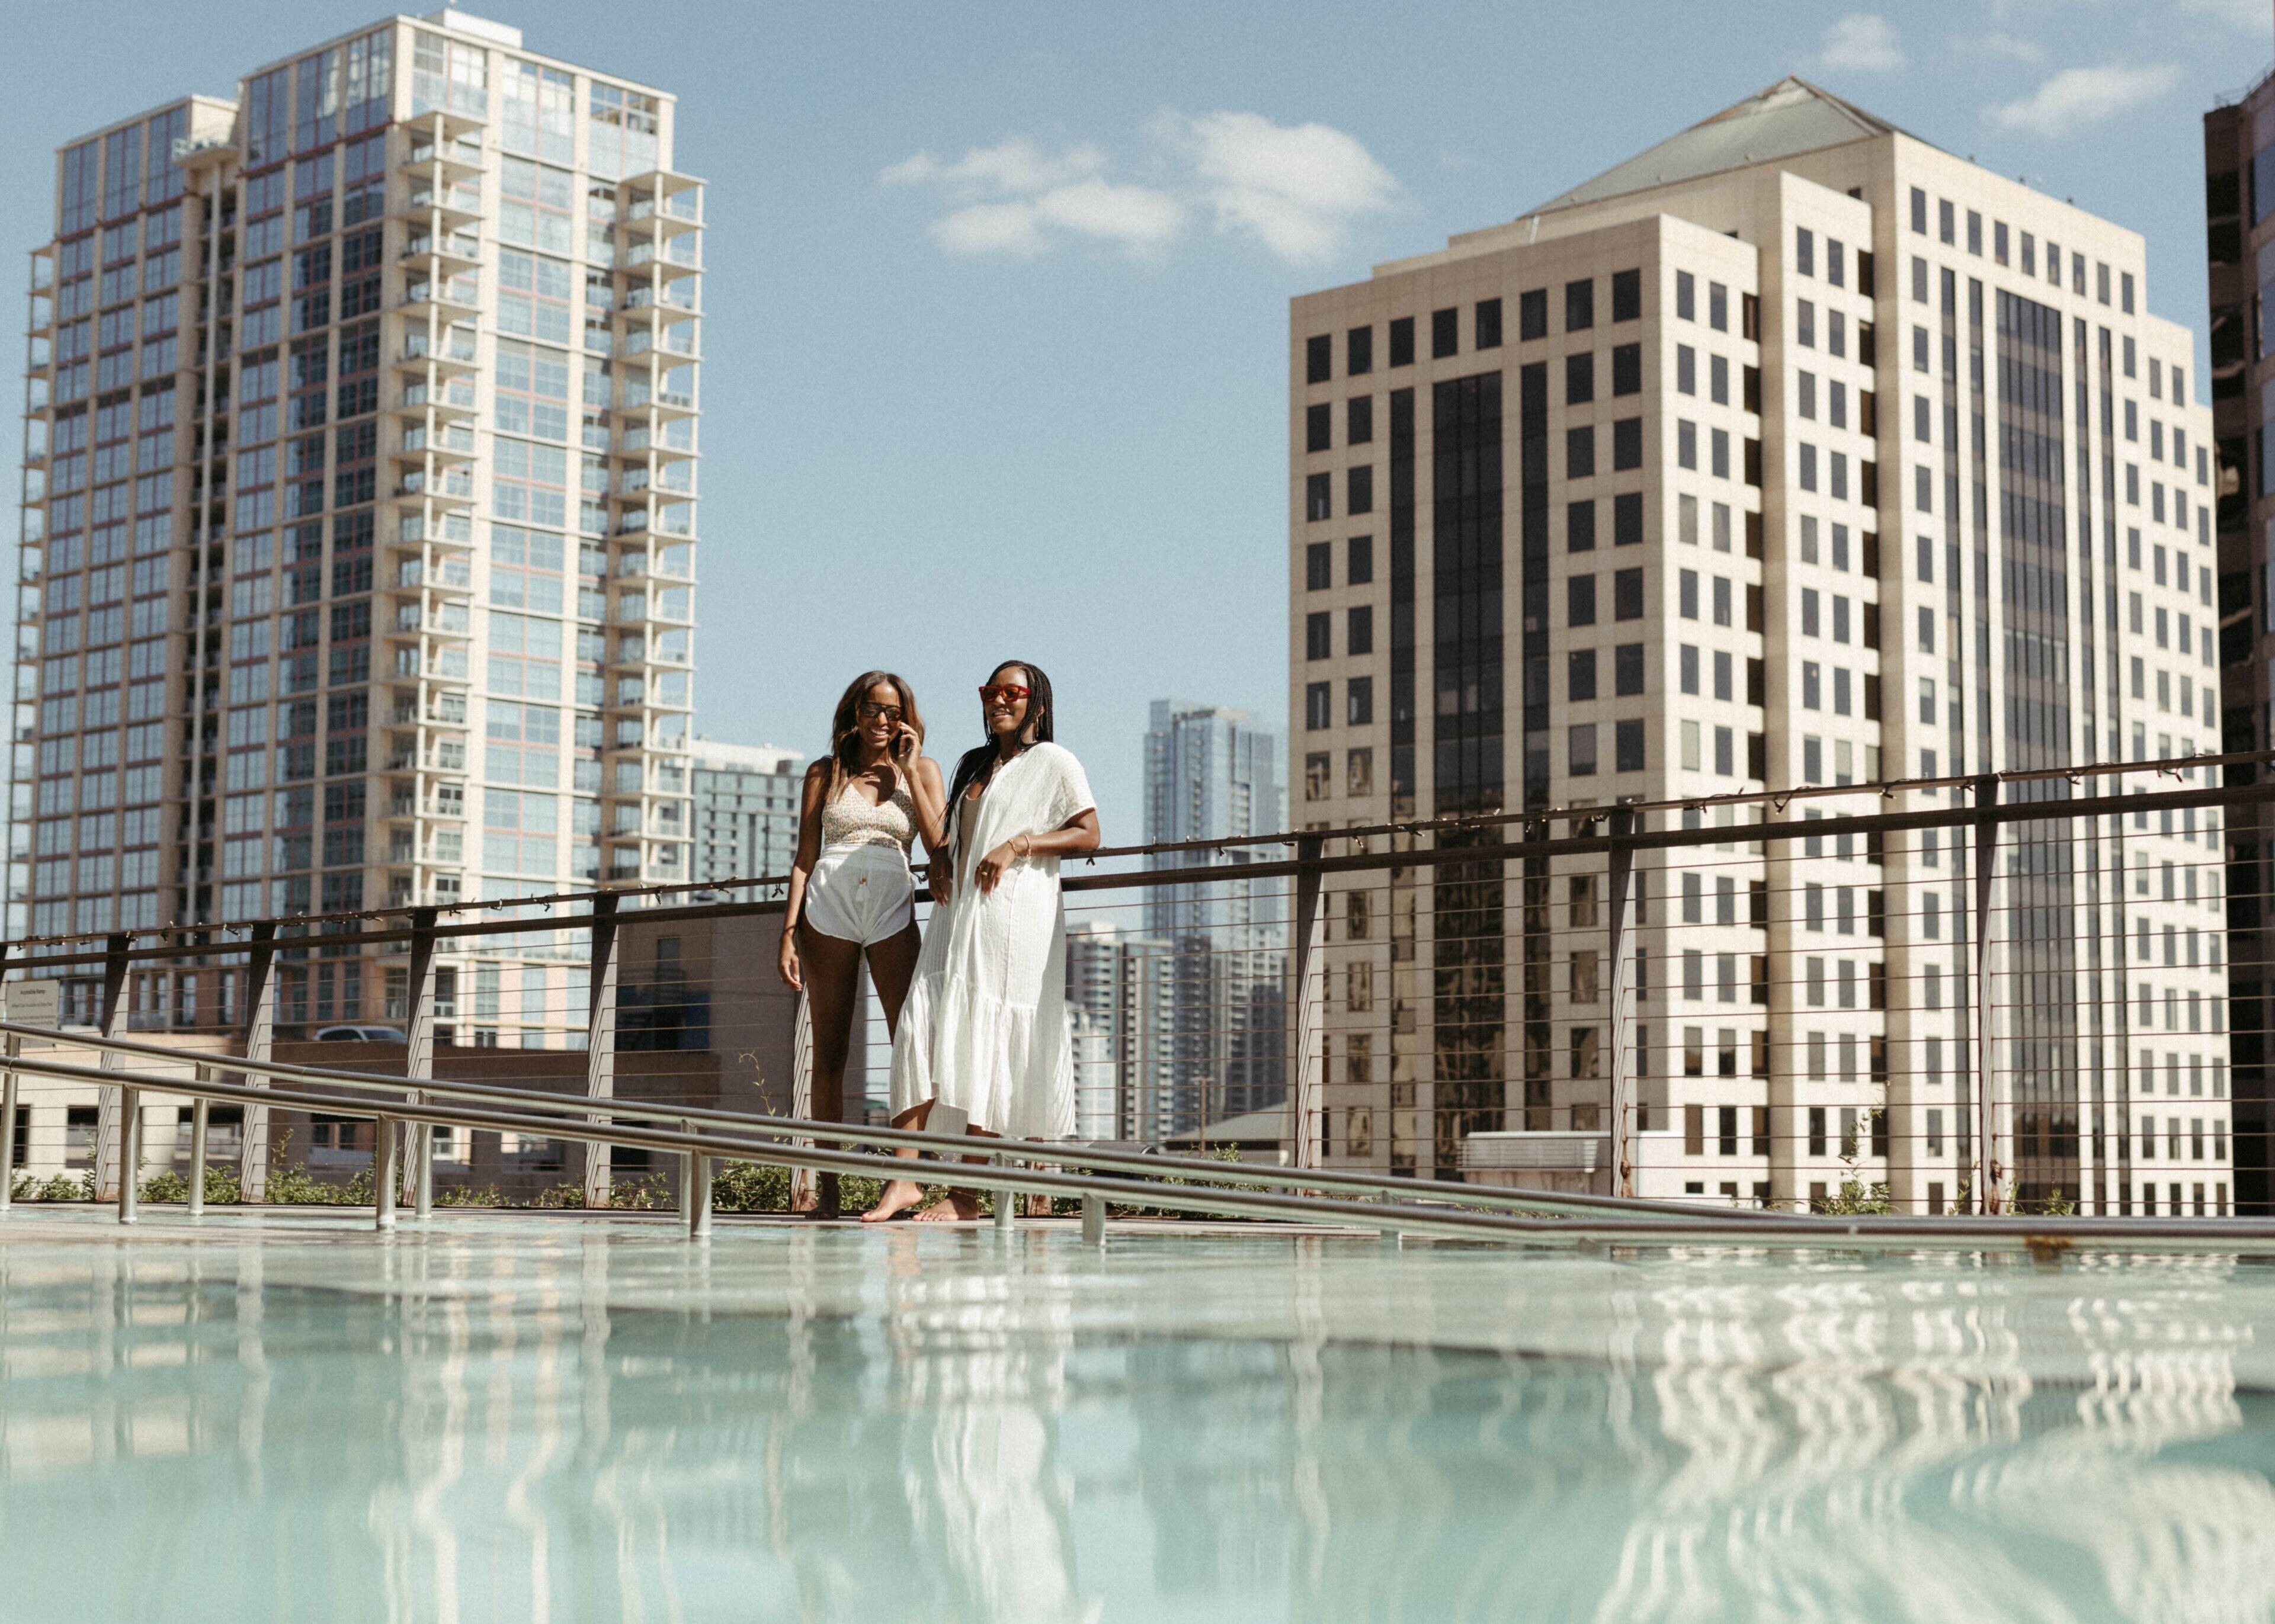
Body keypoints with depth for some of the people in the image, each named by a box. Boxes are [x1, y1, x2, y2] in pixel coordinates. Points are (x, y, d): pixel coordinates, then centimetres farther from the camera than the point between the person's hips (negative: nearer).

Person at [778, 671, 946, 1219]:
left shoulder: (921, 770, 12)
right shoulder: (825, 773, 13)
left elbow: (939, 846, -2)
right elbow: (804, 859, 11)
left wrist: (910, 770, -2)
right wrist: (789, 931, 1)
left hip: (892, 911, 0)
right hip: (829, 908, 0)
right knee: (829, 1052, 1)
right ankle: (827, 1188, 3)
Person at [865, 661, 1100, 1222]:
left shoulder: (1053, 762, 3)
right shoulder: (972, 765, 24)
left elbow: (1089, 835, -4)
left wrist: (1017, 846, -14)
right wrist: (939, 860, 12)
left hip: (1014, 918, -6)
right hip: (957, 915, 7)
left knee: (990, 1049, -8)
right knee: (919, 1033, -8)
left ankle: (969, 1194, -6)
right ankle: (904, 1179, -12)